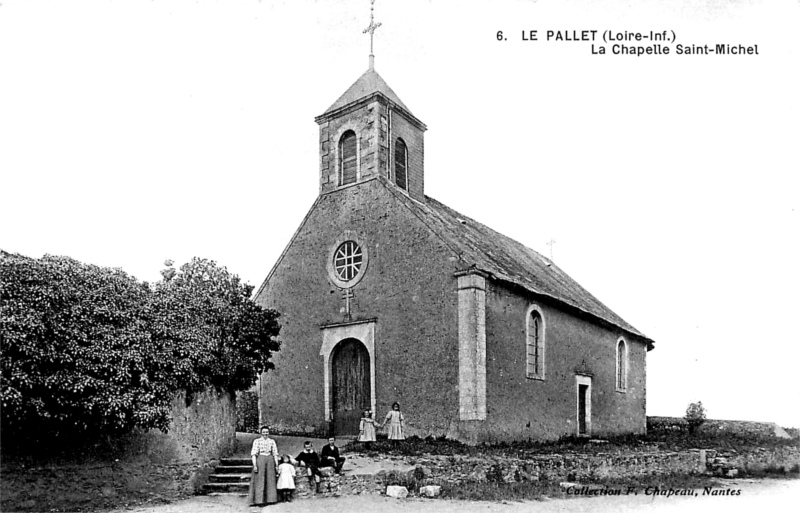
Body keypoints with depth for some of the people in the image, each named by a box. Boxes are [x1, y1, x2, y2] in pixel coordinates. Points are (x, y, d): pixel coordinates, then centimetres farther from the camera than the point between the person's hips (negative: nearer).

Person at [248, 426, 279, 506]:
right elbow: (253, 454, -5)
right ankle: (259, 500, -1)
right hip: (260, 460, -3)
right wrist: (254, 465, -13)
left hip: (270, 460, 3)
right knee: (259, 480, -4)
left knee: (270, 480, 4)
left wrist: (277, 465, 4)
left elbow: (275, 454, 9)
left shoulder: (272, 441, 10)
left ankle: (270, 499, 11)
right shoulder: (257, 441, 1)